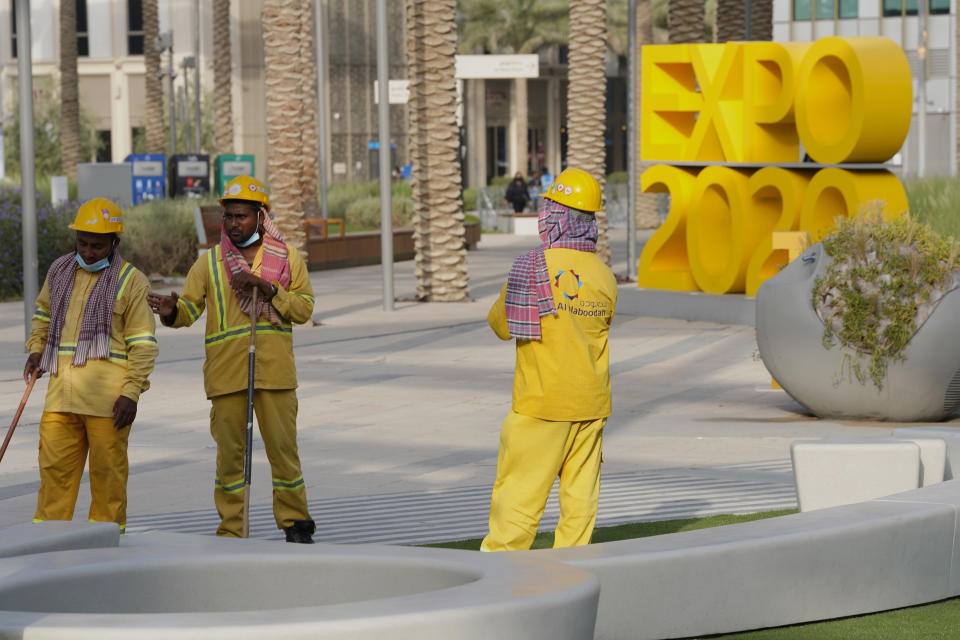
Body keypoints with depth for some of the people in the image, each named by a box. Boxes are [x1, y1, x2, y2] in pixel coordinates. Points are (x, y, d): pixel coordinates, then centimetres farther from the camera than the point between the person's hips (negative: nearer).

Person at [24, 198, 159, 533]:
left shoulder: (131, 282, -1)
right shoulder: (59, 271, 14)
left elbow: (143, 344, -3)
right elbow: (43, 313, 31)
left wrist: (132, 392, -11)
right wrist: (36, 349, 13)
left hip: (108, 394, -4)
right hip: (62, 390, 4)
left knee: (108, 471, 0)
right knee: (55, 467, 3)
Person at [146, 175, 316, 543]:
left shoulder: (288, 259, 8)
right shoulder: (209, 263, 9)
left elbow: (304, 307, 1)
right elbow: (190, 307, 2)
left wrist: (267, 289, -13)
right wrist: (172, 312, -21)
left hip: (274, 371, -1)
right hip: (226, 372, 1)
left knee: (282, 447, 2)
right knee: (229, 451, 4)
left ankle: (295, 522, 16)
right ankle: (231, 531, 11)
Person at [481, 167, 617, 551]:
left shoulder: (534, 266, -14)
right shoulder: (604, 275, 1)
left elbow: (502, 325, -3)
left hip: (543, 400, -5)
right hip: (591, 402, 5)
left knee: (520, 489, 1)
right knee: (580, 491, 7)